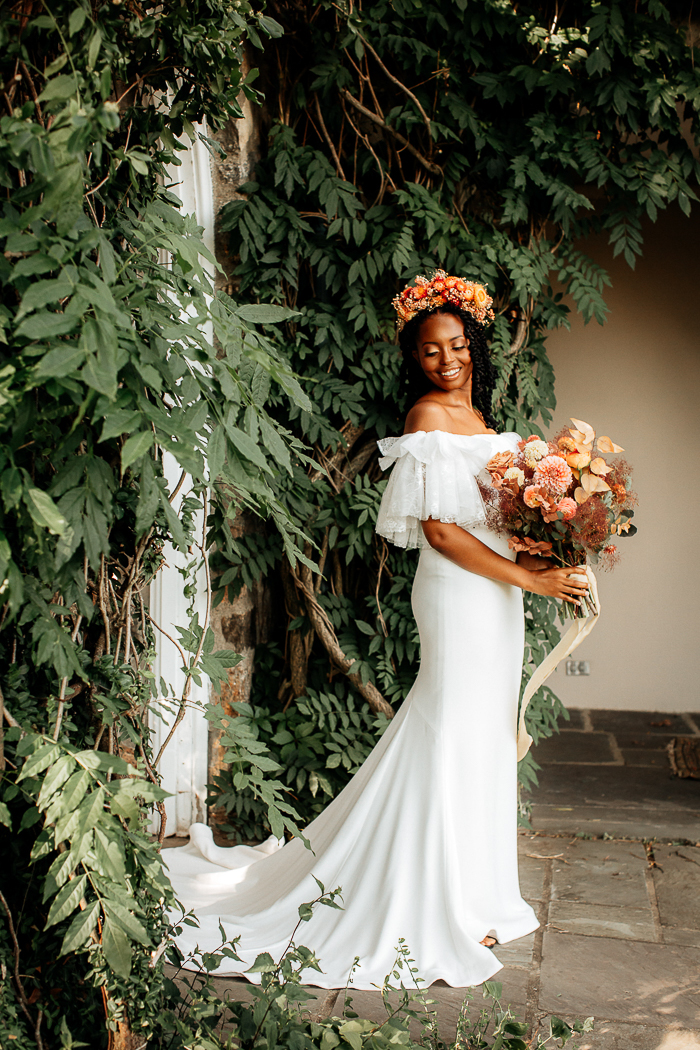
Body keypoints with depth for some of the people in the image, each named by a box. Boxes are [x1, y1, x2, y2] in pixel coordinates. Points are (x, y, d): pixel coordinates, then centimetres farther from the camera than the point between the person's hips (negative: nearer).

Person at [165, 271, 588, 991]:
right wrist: (527, 577, -16)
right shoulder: (428, 416, -12)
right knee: (454, 738, -4)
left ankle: (472, 897, 27)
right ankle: (442, 915, 8)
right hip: (459, 595, -9)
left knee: (482, 736, 14)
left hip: (494, 594, 9)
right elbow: (440, 530, -19)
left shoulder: (480, 418, 15)